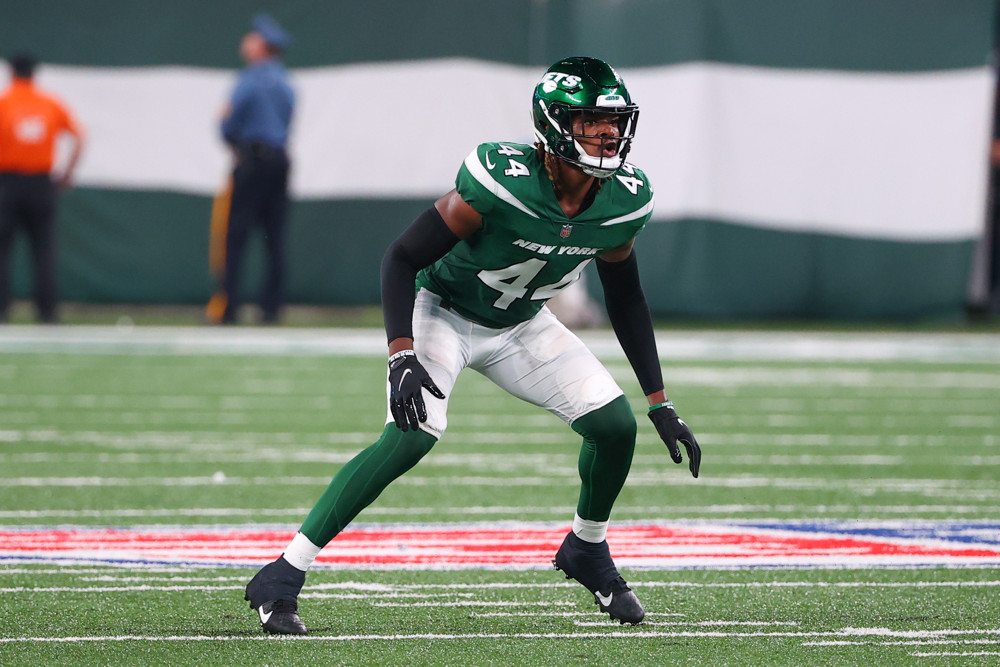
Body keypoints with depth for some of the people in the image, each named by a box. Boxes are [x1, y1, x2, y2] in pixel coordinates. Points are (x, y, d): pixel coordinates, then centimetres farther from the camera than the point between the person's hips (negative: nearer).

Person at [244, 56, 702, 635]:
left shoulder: (624, 202, -15)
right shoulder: (503, 181, -33)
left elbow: (626, 299, 3)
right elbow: (403, 258, -26)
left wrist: (661, 403, 3)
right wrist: (403, 358, -38)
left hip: (519, 326, 6)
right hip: (443, 311, -6)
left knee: (616, 426, -8)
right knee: (412, 436, -27)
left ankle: (587, 551, 23)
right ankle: (282, 578, -23)